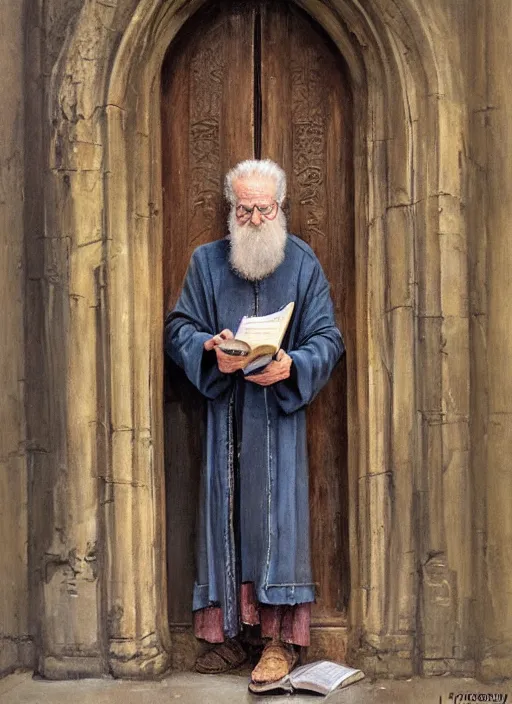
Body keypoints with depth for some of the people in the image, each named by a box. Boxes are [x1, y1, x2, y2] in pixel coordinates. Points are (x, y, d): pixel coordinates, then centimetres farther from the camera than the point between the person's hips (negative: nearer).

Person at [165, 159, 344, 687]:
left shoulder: (303, 263, 5)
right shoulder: (206, 261, 10)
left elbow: (327, 338, 0)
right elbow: (178, 328, 6)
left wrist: (291, 366, -20)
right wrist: (209, 348, -16)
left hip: (280, 410, -2)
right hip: (222, 411, 2)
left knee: (277, 515, -3)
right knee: (223, 515, 5)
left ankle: (280, 639, 6)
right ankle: (225, 635, 17)